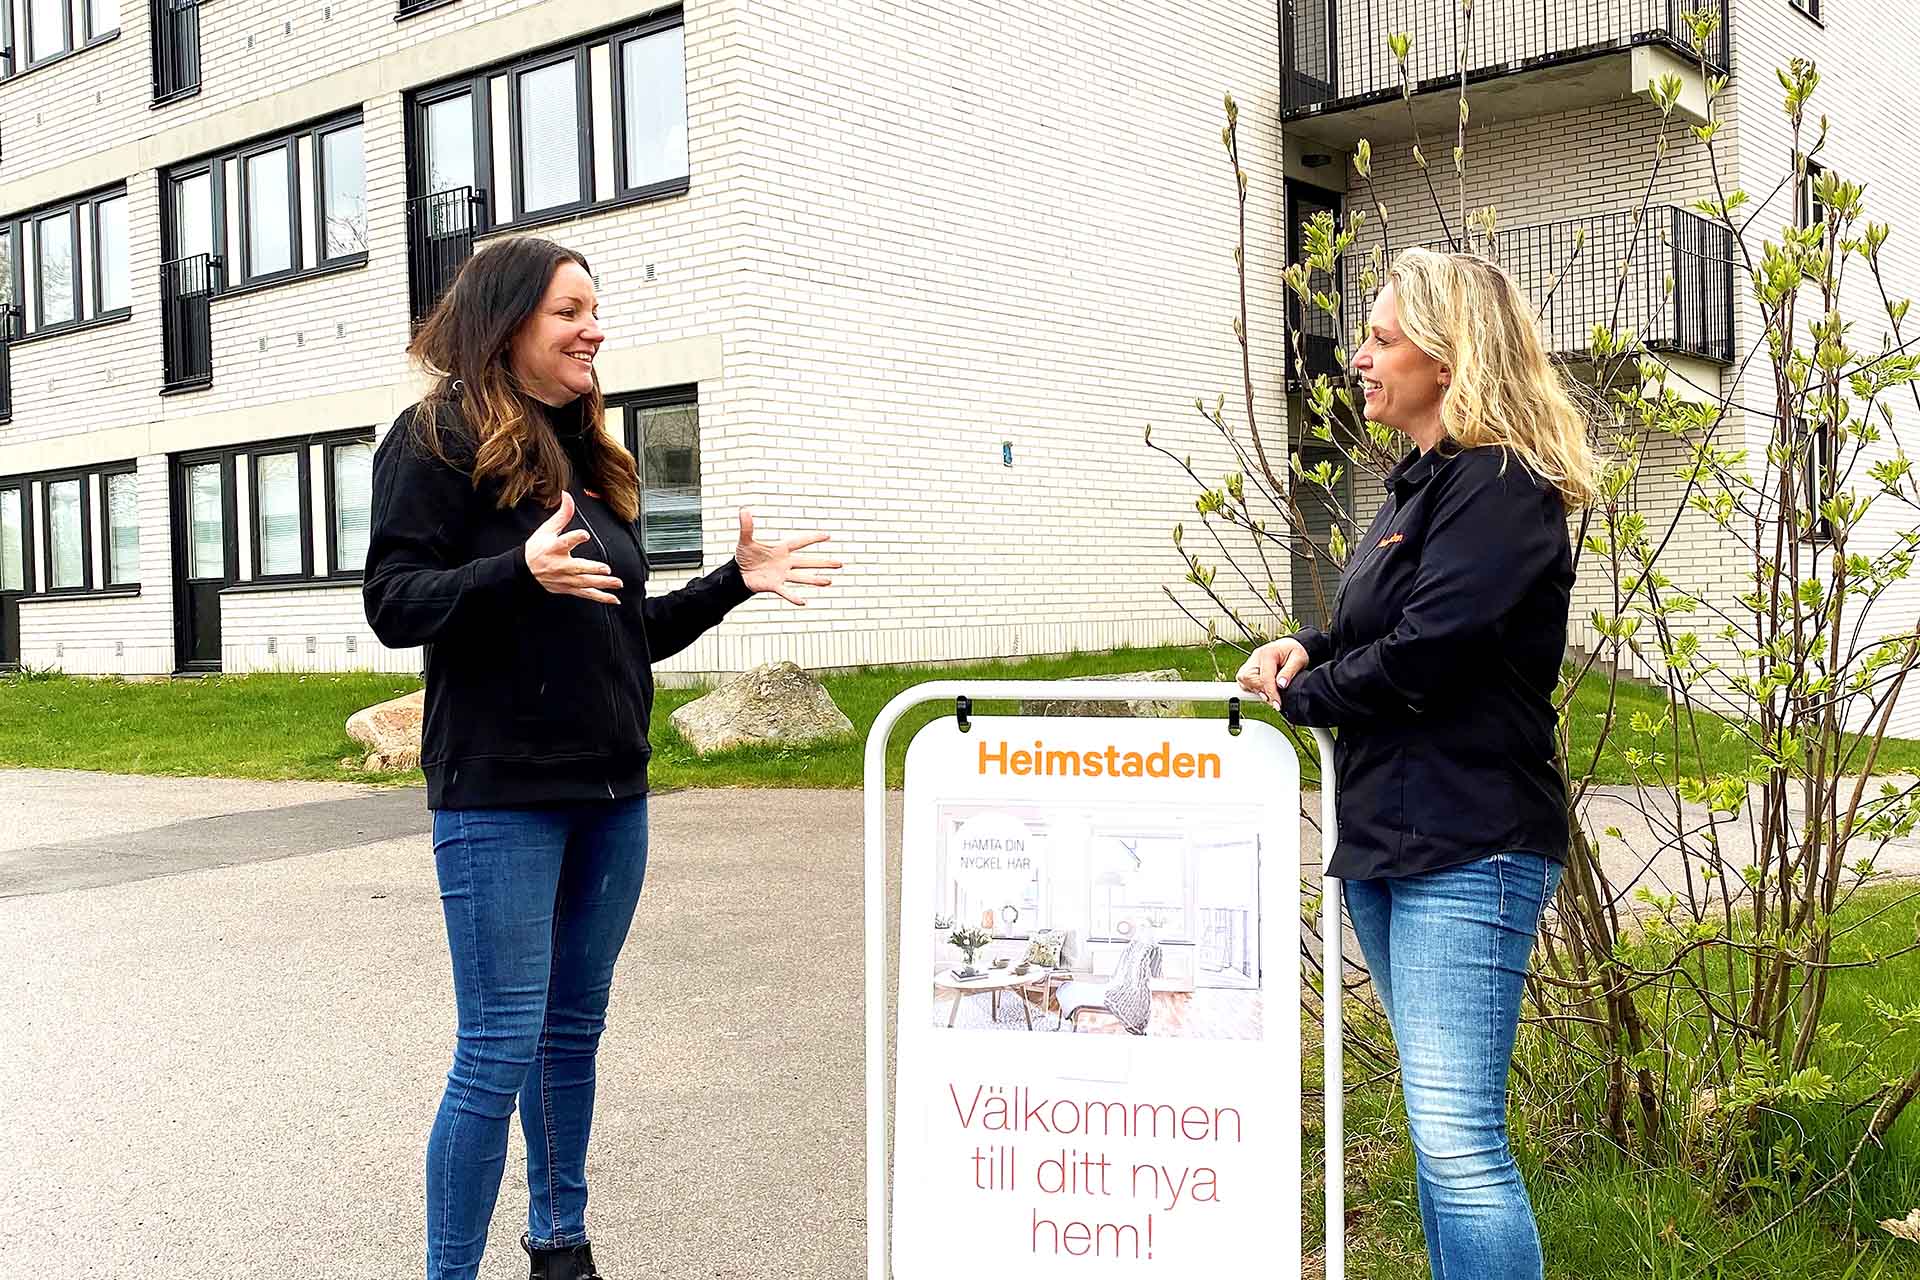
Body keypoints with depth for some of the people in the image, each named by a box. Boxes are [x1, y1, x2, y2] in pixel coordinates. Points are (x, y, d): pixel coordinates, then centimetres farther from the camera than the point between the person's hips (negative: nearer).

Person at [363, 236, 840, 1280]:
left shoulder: (589, 457, 17)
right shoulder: (440, 438, -5)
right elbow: (392, 604, -14)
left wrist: (733, 584, 9)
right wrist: (520, 573, -29)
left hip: (612, 792, 7)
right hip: (500, 793, -7)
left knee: (573, 1032, 16)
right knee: (500, 1050, -5)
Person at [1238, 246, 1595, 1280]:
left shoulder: (1499, 486, -13)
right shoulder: (1421, 484, 18)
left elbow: (1421, 657, -21)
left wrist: (1300, 695, -5)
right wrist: (1307, 648, 3)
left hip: (1470, 847, -10)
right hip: (1388, 842, 10)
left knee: (1457, 1138, -11)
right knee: (1440, 1126, 18)